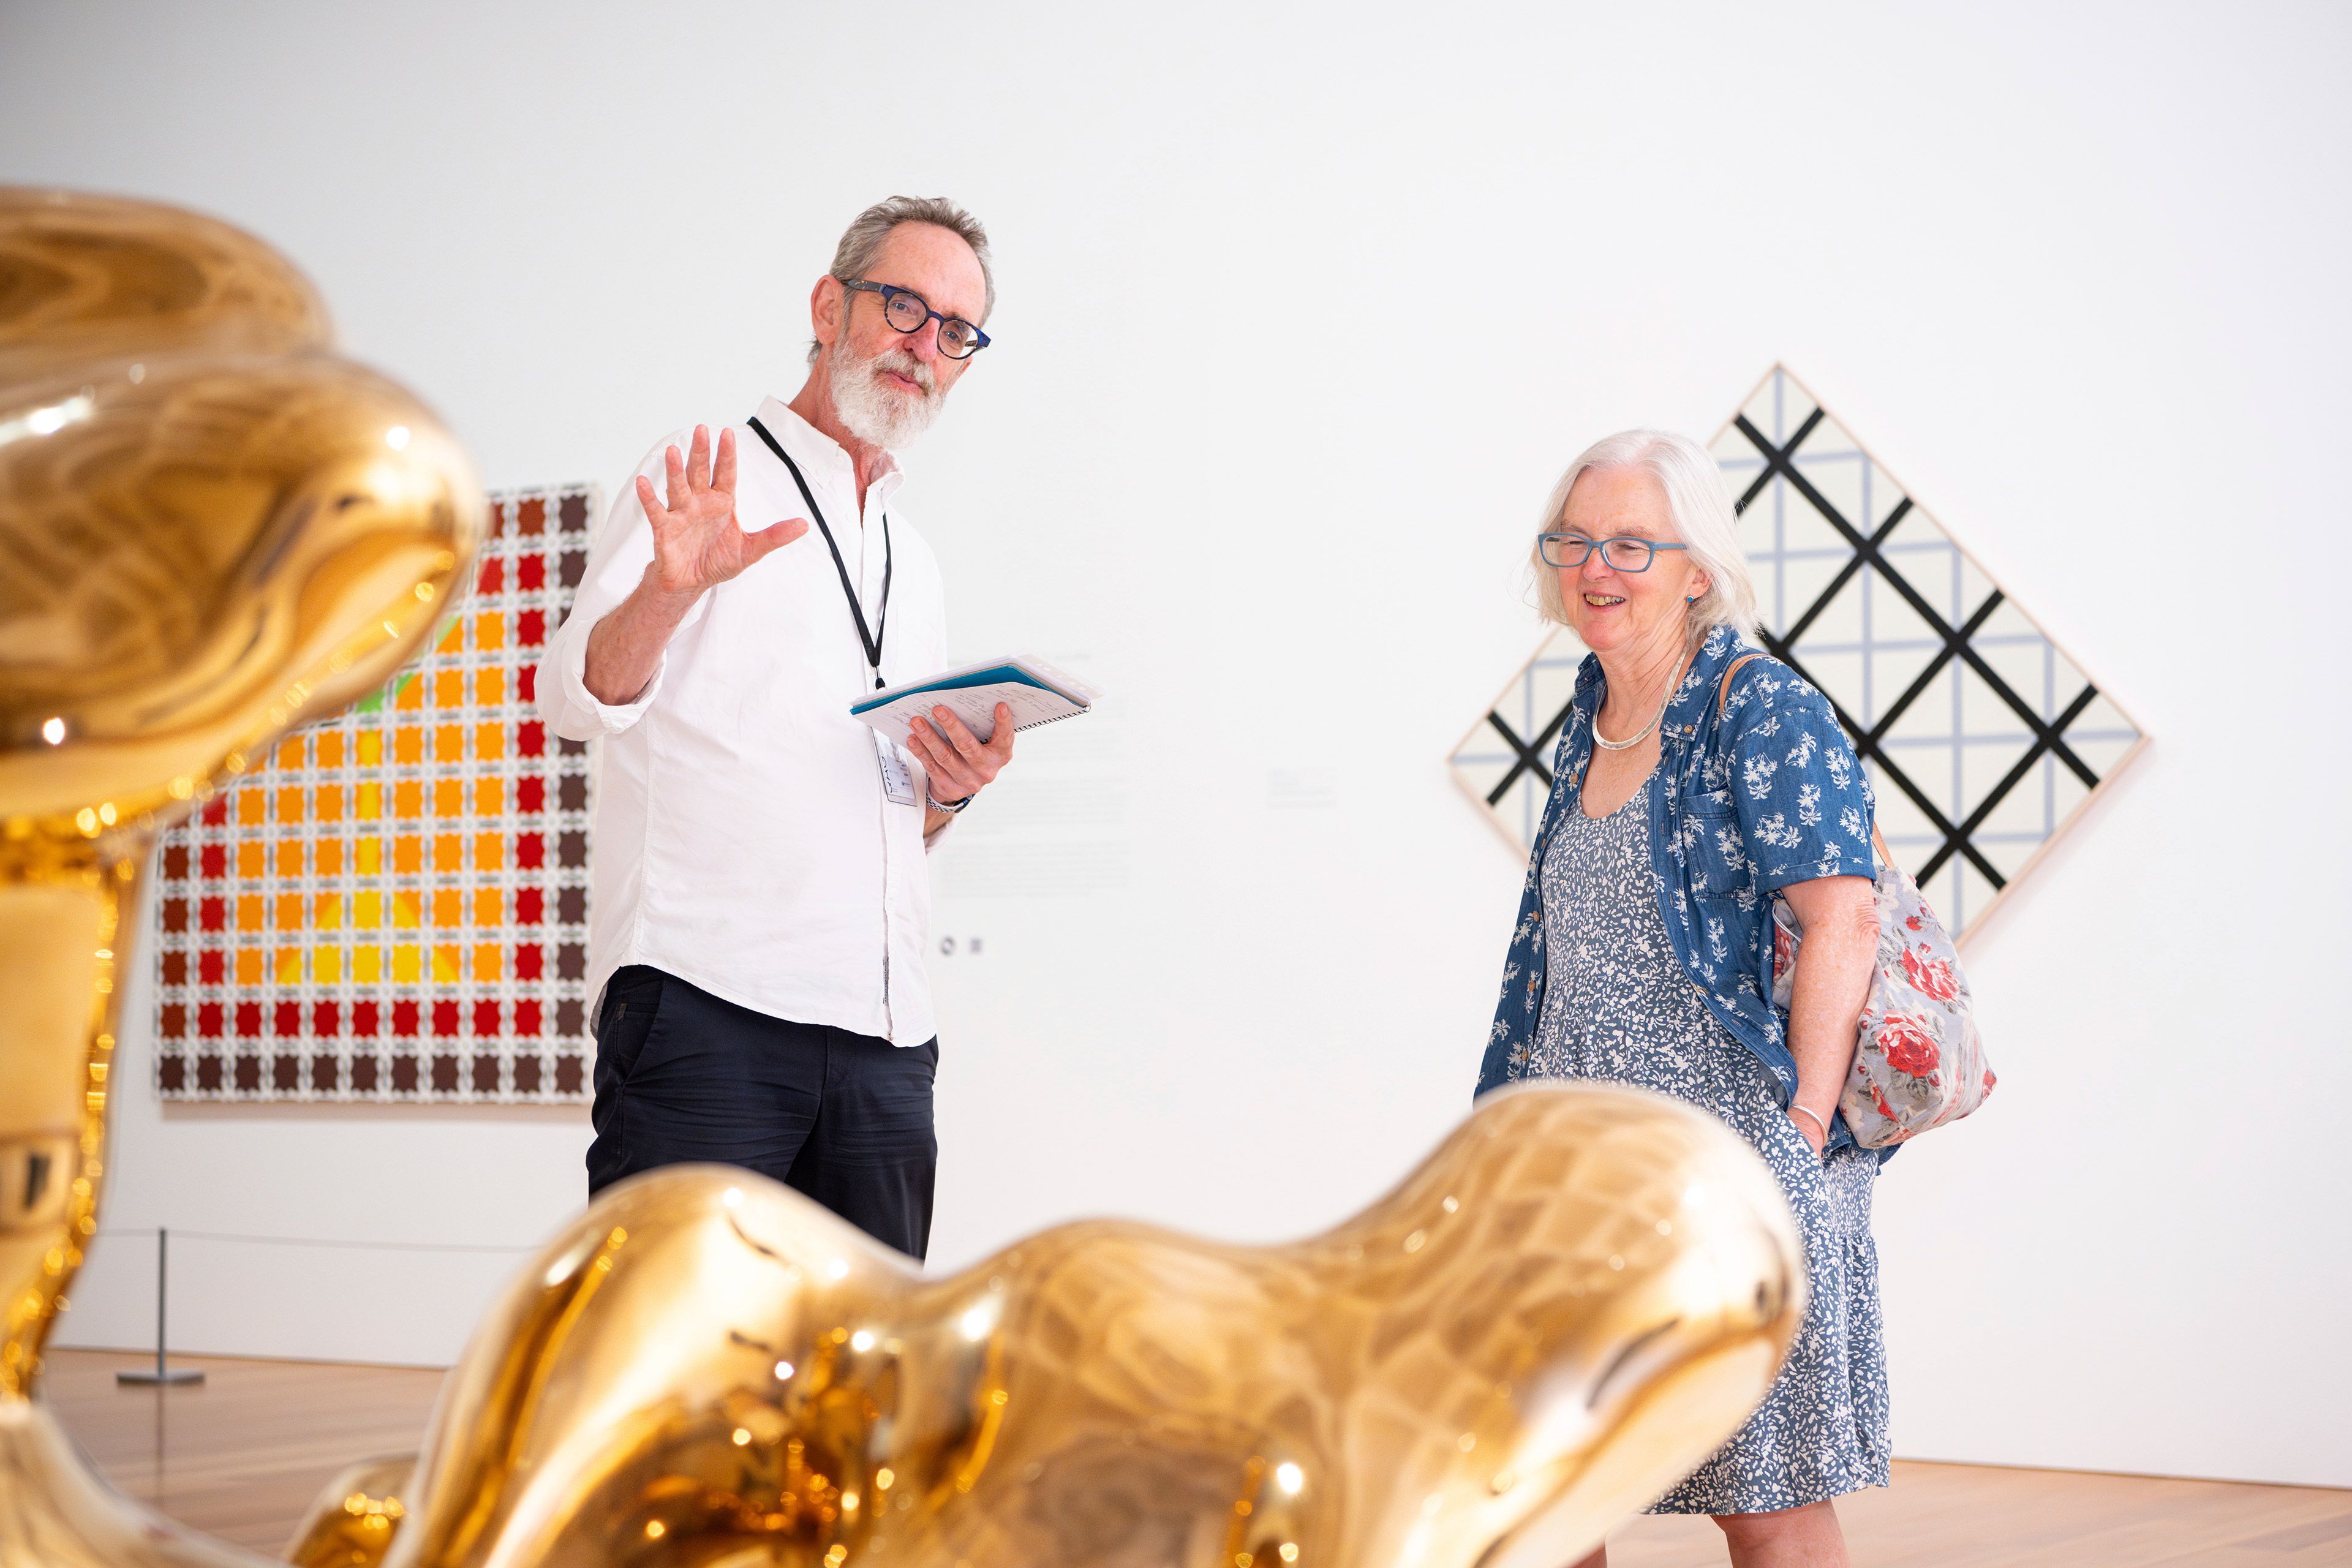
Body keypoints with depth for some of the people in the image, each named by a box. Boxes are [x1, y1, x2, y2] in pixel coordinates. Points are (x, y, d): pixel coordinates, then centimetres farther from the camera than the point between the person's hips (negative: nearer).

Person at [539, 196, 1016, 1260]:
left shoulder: (914, 564, 25)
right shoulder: (702, 484, 6)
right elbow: (574, 699, -7)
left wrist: (949, 794, 6)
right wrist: (670, 592, -26)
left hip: (883, 1033, 6)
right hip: (702, 1002, -6)